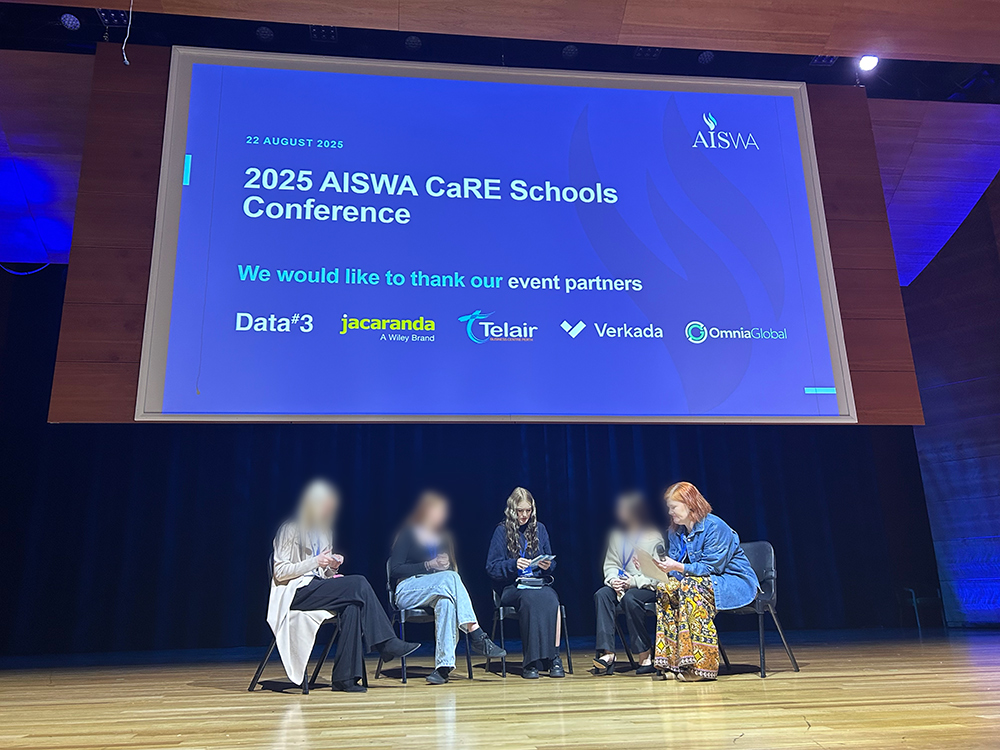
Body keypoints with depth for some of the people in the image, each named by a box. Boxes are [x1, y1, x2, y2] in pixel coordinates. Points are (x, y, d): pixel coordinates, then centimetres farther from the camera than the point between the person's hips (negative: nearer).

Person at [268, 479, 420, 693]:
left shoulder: (324, 531, 18)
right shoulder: (290, 530, -4)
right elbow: (279, 572, -10)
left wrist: (332, 566, 0)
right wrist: (315, 562, -17)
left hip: (318, 586, 7)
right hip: (296, 592, -7)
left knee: (352, 606, -28)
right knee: (359, 584, -26)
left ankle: (345, 677, -27)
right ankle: (387, 643, -17)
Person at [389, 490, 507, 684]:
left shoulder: (444, 537, 20)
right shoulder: (408, 534, 2)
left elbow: (454, 569, 19)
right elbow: (394, 570, -6)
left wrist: (447, 565, -5)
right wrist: (429, 565, -12)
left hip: (439, 590, 4)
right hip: (407, 591, -4)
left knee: (446, 601, -37)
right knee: (449, 579, -35)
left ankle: (444, 665, -42)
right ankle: (477, 637, -39)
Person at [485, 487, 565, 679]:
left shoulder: (539, 528, 15)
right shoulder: (502, 530, 4)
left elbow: (551, 563, 19)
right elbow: (492, 567, -1)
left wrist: (548, 565, -5)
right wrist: (514, 564, -17)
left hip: (540, 583, 3)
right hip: (512, 587, -3)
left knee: (550, 599, -34)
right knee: (531, 598, -37)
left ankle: (553, 657, -31)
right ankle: (531, 662, -32)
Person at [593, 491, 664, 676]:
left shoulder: (654, 537, -5)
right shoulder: (617, 535, 11)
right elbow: (610, 564, 11)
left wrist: (634, 582, -20)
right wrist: (614, 579, -11)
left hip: (648, 588, -5)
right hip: (622, 585, 5)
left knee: (630, 598, -35)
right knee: (602, 594, -25)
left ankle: (645, 656, -21)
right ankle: (607, 653, -32)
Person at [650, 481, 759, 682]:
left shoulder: (715, 526, -18)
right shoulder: (675, 532, 5)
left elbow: (711, 567, -22)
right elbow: (676, 572, 4)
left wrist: (678, 567, -31)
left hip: (734, 582, -7)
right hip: (703, 582, 7)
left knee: (691, 586, -34)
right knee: (666, 588, -20)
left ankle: (702, 665, -32)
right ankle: (672, 661, -20)